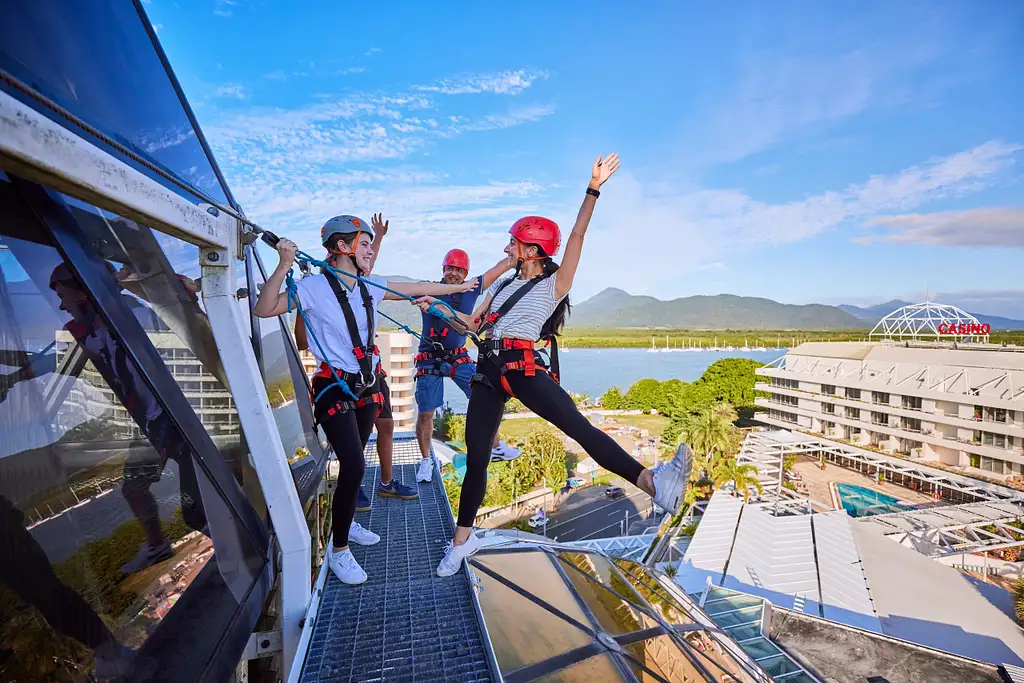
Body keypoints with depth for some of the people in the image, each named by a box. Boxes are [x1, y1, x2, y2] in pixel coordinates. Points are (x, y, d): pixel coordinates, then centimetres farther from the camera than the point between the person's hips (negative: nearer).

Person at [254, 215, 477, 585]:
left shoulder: (369, 288, 5)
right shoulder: (314, 287, -11)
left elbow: (418, 288, 14)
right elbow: (264, 310, -17)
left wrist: (459, 287, 21)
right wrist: (284, 266, -27)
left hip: (366, 387, 6)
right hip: (334, 389, -6)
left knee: (353, 463, 16)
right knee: (354, 467, -14)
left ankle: (346, 522, 40)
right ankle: (339, 549, 7)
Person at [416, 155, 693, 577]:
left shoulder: (553, 285, 6)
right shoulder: (504, 284, 23)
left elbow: (577, 236, -4)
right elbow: (473, 323, 29)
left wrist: (593, 188, -9)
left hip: (522, 368, -5)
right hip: (488, 371, 5)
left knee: (579, 426, -25)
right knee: (475, 458, 7)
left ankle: (653, 483, -32)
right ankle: (462, 540, 21)